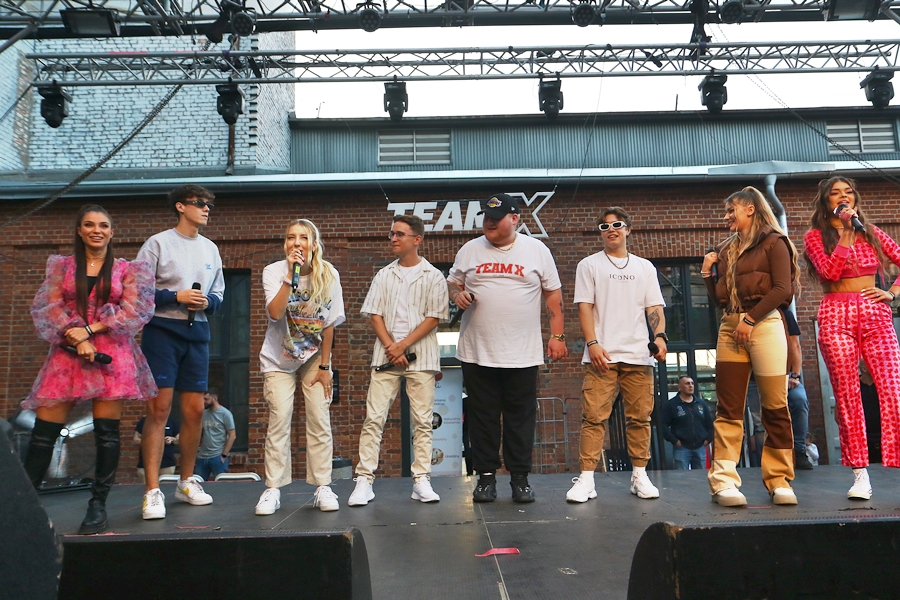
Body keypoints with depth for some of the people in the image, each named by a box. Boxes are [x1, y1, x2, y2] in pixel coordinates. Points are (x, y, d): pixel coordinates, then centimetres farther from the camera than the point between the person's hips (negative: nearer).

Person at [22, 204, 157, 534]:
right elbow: (48, 306, 3)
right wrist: (77, 338, -11)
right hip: (67, 352, 2)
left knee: (107, 432, -3)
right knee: (44, 431, -2)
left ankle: (98, 505, 6)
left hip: (112, 354, -1)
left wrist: (90, 329, -11)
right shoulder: (61, 266, 14)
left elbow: (133, 309, -2)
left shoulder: (128, 269, 10)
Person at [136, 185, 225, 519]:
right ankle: (153, 491, -5)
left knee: (194, 410, 6)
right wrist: (176, 297, -15)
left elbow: (218, 295, 18)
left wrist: (206, 302, -3)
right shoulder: (158, 243, 0)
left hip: (197, 333, 5)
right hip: (162, 330, -5)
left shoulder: (210, 249, 16)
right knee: (159, 408, -9)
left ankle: (186, 483, 20)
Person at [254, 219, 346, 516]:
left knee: (319, 419, -5)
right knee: (279, 419, -9)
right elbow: (274, 313, -29)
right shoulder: (274, 271, -13)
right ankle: (273, 489, 0)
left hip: (314, 355, 1)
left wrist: (324, 365, -5)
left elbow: (329, 324, -5)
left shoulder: (329, 275, -11)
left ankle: (323, 487, 4)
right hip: (279, 358, -1)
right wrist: (291, 275, -33)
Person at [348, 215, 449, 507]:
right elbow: (375, 315, 7)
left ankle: (421, 480, 8)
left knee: (422, 421, 1)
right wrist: (390, 347, -8)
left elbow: (433, 318, -3)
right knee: (374, 419, -3)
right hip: (386, 354, 2)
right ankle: (364, 480, 1)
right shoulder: (384, 275, 13)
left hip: (421, 356, -2)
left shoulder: (433, 276, 3)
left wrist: (403, 346, -11)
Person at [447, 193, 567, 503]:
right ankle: (486, 476, 17)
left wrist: (557, 335, 1)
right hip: (477, 352, 1)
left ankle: (520, 478, 16)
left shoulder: (537, 250, 4)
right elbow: (452, 282, 17)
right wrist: (458, 295, -7)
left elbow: (553, 293, 7)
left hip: (522, 354, -1)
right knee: (483, 417, 6)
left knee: (521, 417, 5)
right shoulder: (470, 250, 8)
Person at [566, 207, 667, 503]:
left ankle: (640, 475, 15)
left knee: (640, 417, 4)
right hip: (602, 354, -3)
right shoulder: (589, 265, 11)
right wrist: (592, 343, -9)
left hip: (638, 355, 3)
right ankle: (586, 479, -6)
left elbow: (654, 307, 13)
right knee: (594, 417, -8)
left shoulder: (644, 267, 19)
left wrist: (660, 336, -5)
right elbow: (584, 306, 2)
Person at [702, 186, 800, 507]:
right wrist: (707, 272, 8)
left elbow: (782, 289, -8)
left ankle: (778, 479, 7)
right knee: (728, 408, -3)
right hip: (729, 327, 5)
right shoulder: (725, 249, 20)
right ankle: (724, 480, -6)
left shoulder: (773, 242, 4)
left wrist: (750, 319, -14)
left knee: (774, 407, -2)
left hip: (764, 324, -5)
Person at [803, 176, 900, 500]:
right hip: (836, 317, -2)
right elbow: (829, 272, -9)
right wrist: (846, 232, -8)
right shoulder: (815, 236, 7)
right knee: (847, 395, -4)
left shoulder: (871, 232, 16)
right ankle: (860, 474, 1)